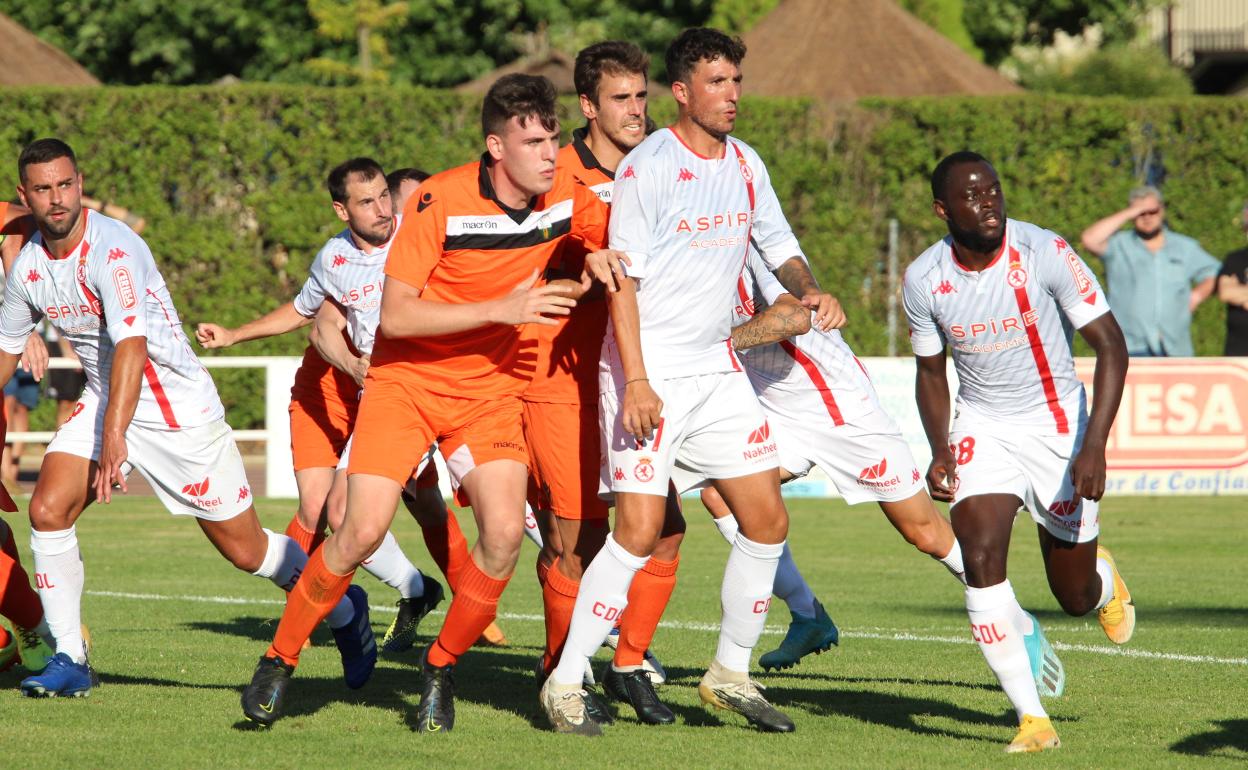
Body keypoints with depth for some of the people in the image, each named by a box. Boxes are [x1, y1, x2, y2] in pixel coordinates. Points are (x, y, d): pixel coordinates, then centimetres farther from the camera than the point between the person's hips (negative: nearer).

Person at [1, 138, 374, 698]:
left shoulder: (113, 249, -25)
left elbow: (131, 345, -36)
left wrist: (115, 434, -46)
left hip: (178, 406, -6)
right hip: (104, 400, 6)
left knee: (245, 550, 1)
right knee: (48, 510, -16)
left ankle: (344, 610, 27)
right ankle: (69, 661, -5)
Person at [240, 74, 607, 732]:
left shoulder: (566, 202, -7)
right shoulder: (441, 201, -20)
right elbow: (394, 315, -21)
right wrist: (501, 309, -26)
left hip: (490, 387, 3)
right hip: (406, 378, -3)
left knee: (504, 531, -16)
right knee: (363, 532, -14)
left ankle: (441, 666, 6)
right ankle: (280, 660, 6)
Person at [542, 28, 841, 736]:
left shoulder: (745, 164, 8)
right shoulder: (648, 167, -13)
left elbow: (779, 245, 22)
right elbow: (622, 277, -15)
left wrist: (808, 290, 0)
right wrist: (636, 381, -21)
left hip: (719, 370, 7)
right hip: (648, 374, -7)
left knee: (768, 521, 4)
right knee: (640, 531, -13)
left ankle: (731, 674, 18)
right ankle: (565, 684, -4)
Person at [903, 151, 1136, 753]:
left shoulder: (1045, 253, -20)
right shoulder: (924, 280, -10)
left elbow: (1111, 346, -16)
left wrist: (1094, 446, -25)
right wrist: (939, 452, -10)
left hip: (1058, 422, -2)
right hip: (982, 426, 2)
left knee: (1075, 596, 5)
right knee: (980, 559, -22)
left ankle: (1104, 579, 46)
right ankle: (1031, 718, -15)